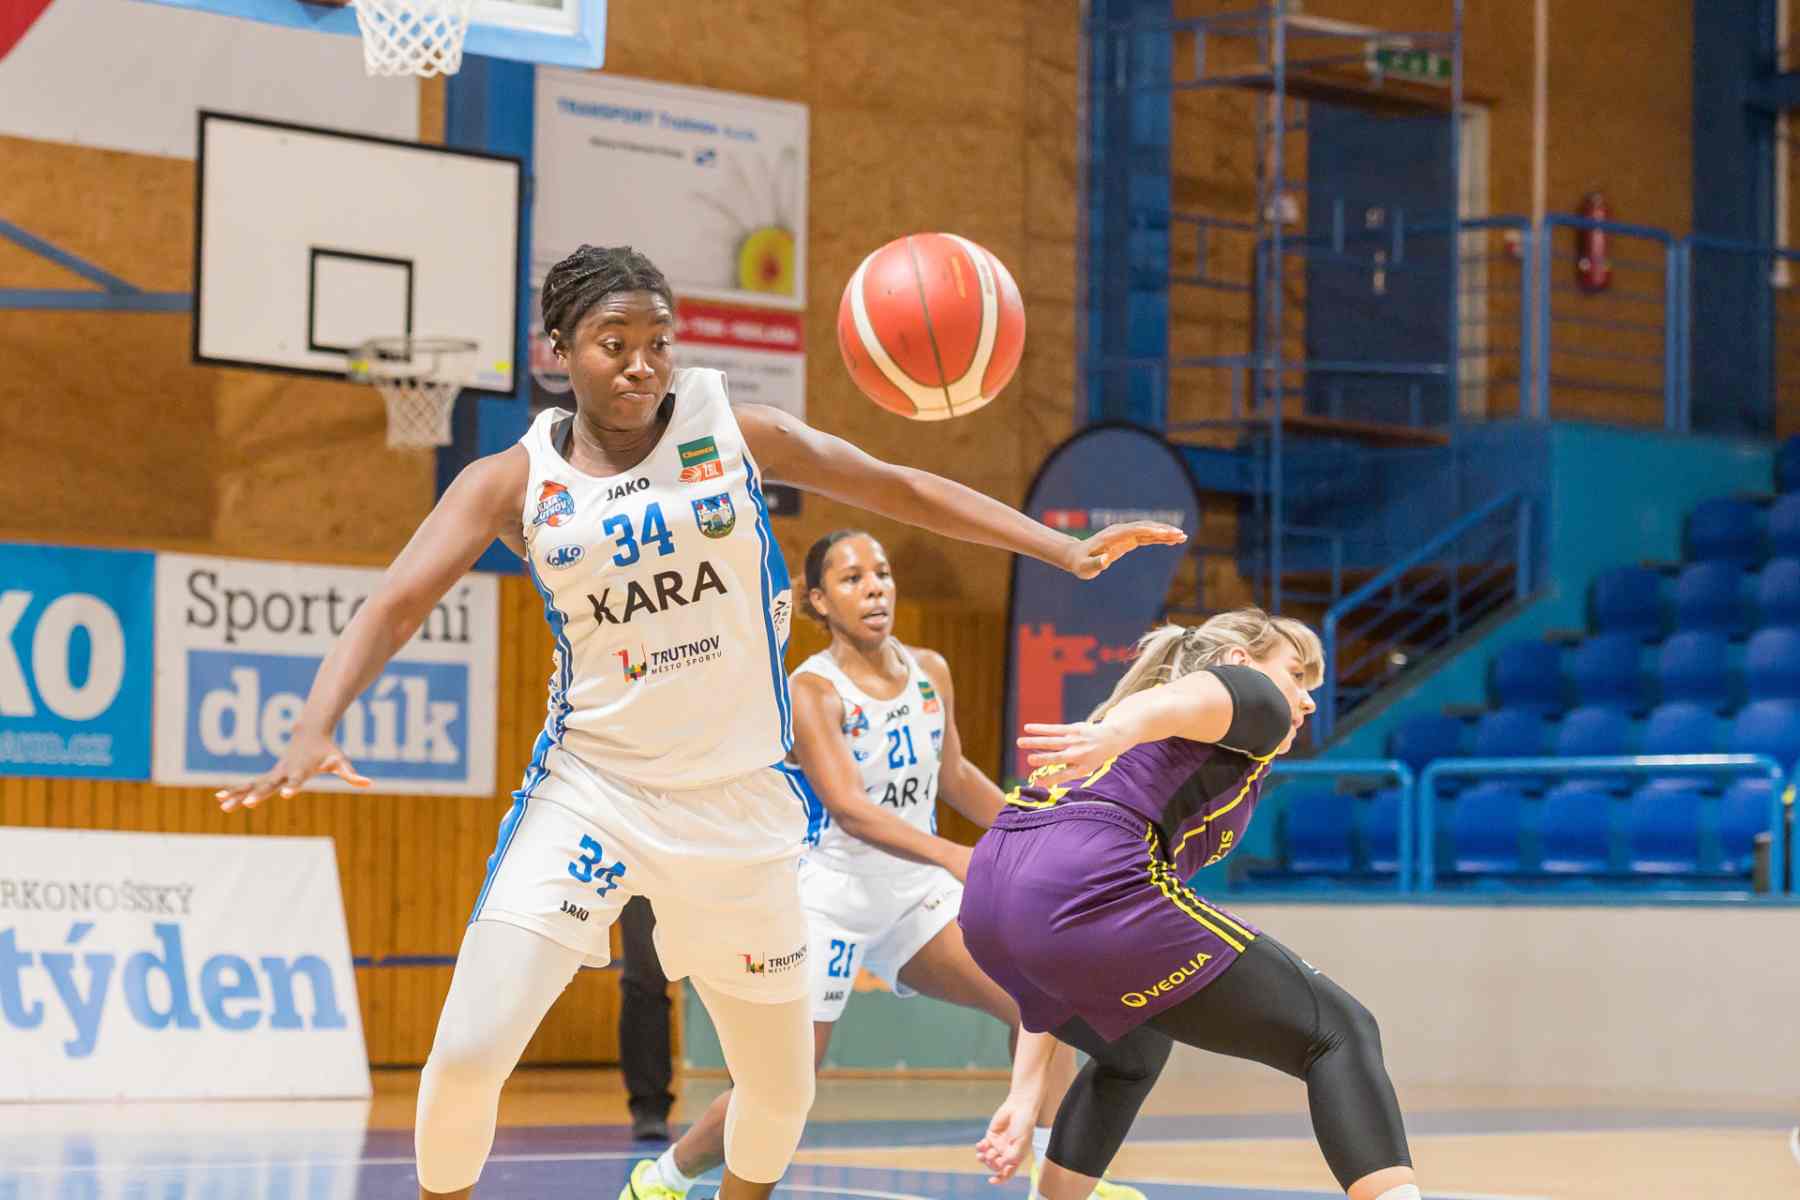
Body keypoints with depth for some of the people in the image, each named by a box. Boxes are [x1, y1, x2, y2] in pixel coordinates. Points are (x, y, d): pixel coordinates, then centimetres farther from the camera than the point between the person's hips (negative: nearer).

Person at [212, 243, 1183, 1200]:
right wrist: (315, 729, -31)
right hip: (590, 789, -2)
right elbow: (393, 607, -12)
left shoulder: (733, 432, -2)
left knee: (781, 1092, 11)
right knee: (467, 1053, -17)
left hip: (738, 799, 2)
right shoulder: (513, 480, -5)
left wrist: (1067, 550, -1)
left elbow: (894, 487, 5)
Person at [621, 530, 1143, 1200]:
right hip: (833, 897, -6)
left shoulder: (930, 672, 3)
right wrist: (953, 856, -43)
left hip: (915, 891, 6)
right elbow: (849, 808, -30)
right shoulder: (812, 689, -17)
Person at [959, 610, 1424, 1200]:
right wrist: (1120, 731, -33)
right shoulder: (1251, 698, 17)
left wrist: (1026, 1093, 32)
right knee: (1338, 1033, -3)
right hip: (1095, 887, -8)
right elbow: (1189, 696, -9)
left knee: (1134, 1051, 37)